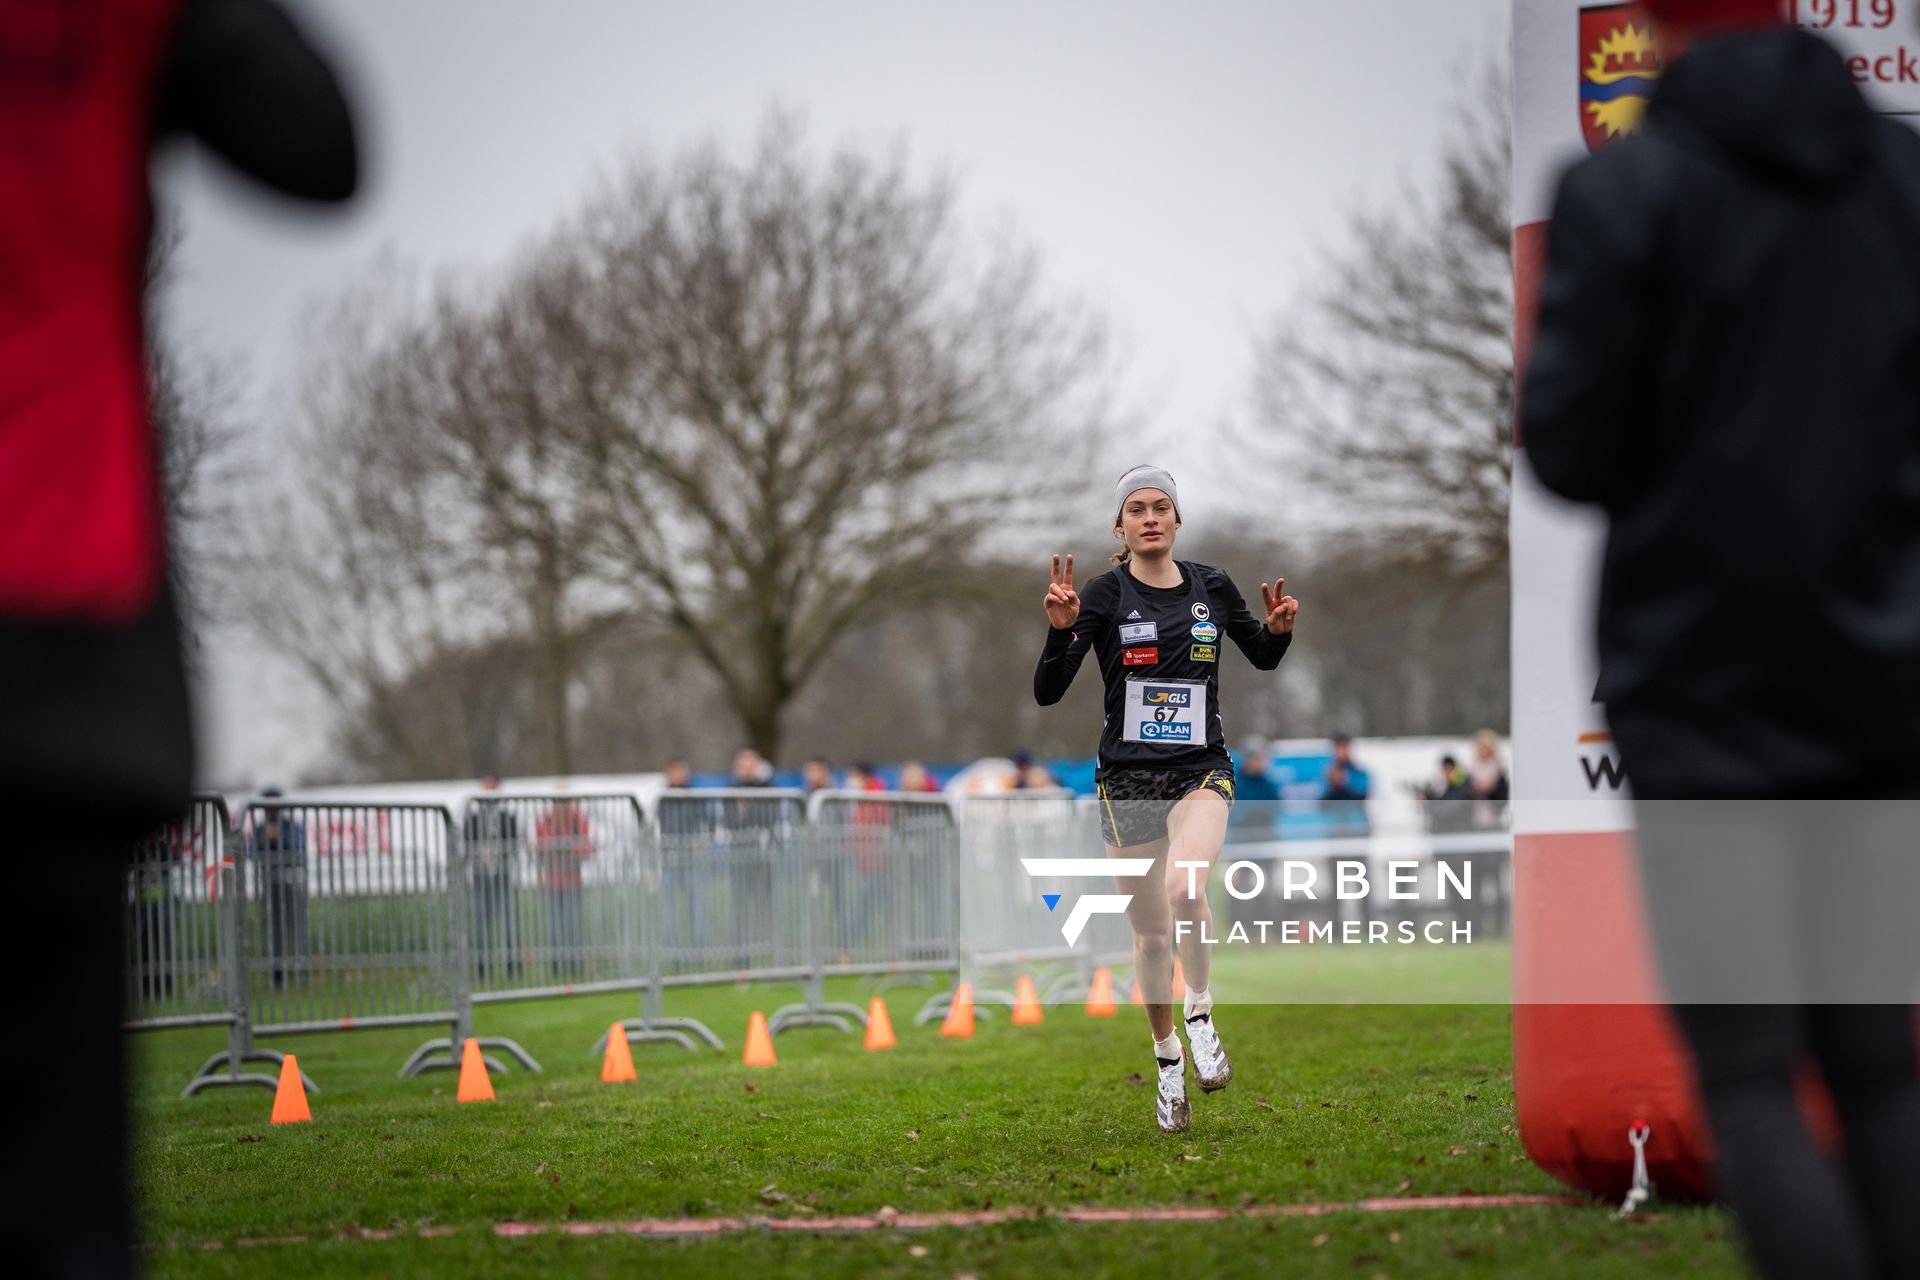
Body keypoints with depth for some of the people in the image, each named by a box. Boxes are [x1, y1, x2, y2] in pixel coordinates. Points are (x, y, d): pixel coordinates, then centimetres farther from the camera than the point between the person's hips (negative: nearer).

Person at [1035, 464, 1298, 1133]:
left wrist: (1278, 628, -4)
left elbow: (1263, 658, 18)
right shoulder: (1105, 594, -7)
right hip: (1127, 777, 0)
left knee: (1184, 887, -29)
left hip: (1201, 773, 0)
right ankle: (1168, 1063, 27)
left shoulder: (1213, 587, 2)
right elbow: (1047, 693, -12)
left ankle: (1201, 1015, -6)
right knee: (1150, 933, 8)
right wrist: (1061, 628, -28)